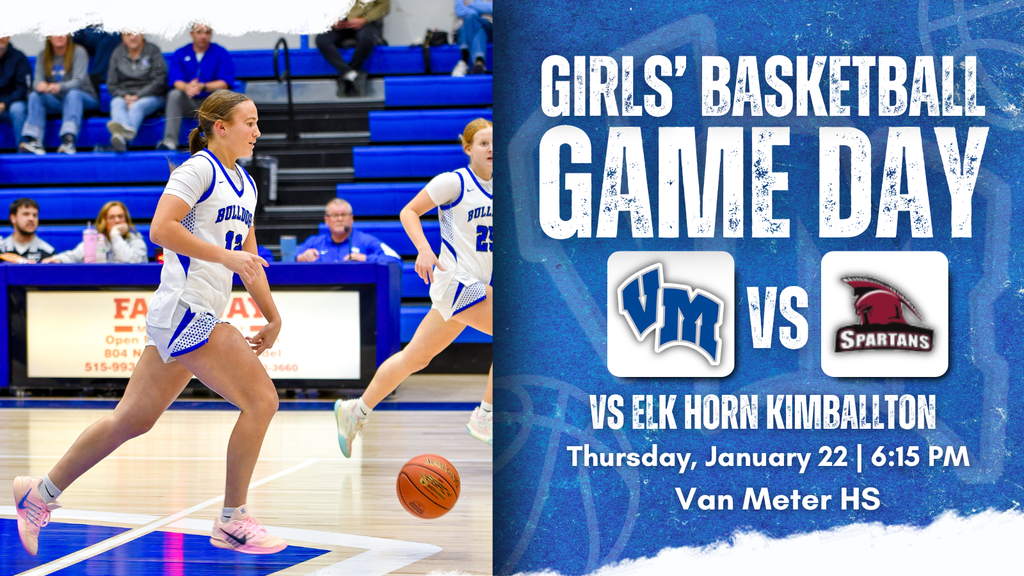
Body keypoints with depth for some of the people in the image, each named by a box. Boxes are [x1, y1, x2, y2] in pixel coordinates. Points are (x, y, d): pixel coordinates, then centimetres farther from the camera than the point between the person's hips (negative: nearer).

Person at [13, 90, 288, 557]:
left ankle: (43, 492, 24)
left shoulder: (245, 184, 19)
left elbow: (248, 259, 26)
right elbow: (161, 228, -20)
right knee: (261, 400, -12)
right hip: (185, 310, -9)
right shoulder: (199, 169, -9)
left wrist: (273, 318, 23)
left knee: (133, 418, 13)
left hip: (200, 318, 9)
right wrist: (226, 256, -20)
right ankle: (232, 522, -3)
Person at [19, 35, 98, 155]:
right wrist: (40, 84, -32)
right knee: (34, 95, -22)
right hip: (56, 102, 4)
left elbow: (78, 81, -19)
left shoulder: (78, 52, -8)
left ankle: (69, 140, -55)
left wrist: (59, 87, -39)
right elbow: (39, 79, -4)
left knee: (73, 94, -36)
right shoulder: (43, 55, 5)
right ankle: (34, 139, -39)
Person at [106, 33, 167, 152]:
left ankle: (122, 136, -70)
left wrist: (137, 96, -13)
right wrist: (125, 96, -11)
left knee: (137, 107, -36)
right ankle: (126, 130, -69)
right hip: (123, 96, 2)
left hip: (149, 96, -2)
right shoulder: (117, 53, 13)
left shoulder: (153, 51, 5)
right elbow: (111, 84, 10)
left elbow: (159, 81, -3)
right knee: (116, 104, -33)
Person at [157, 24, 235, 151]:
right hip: (188, 104, 1)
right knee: (174, 94, -28)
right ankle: (169, 141, -39)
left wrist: (202, 87, -27)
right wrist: (187, 87, -32)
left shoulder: (221, 53, 2)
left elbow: (225, 83, -10)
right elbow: (175, 81, -6)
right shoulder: (180, 54, 7)